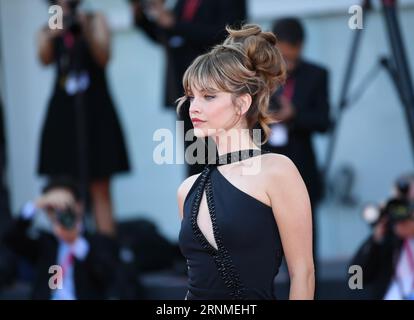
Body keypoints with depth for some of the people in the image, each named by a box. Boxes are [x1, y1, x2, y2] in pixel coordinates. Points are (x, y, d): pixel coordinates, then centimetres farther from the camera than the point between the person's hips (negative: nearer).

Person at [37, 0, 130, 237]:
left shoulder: (95, 21, 8)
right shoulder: (48, 31, 12)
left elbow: (104, 58, -5)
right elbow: (45, 60, -8)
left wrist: (86, 32, -20)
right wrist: (50, 37, -28)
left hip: (95, 110, -2)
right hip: (64, 113, 2)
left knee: (100, 188, -6)